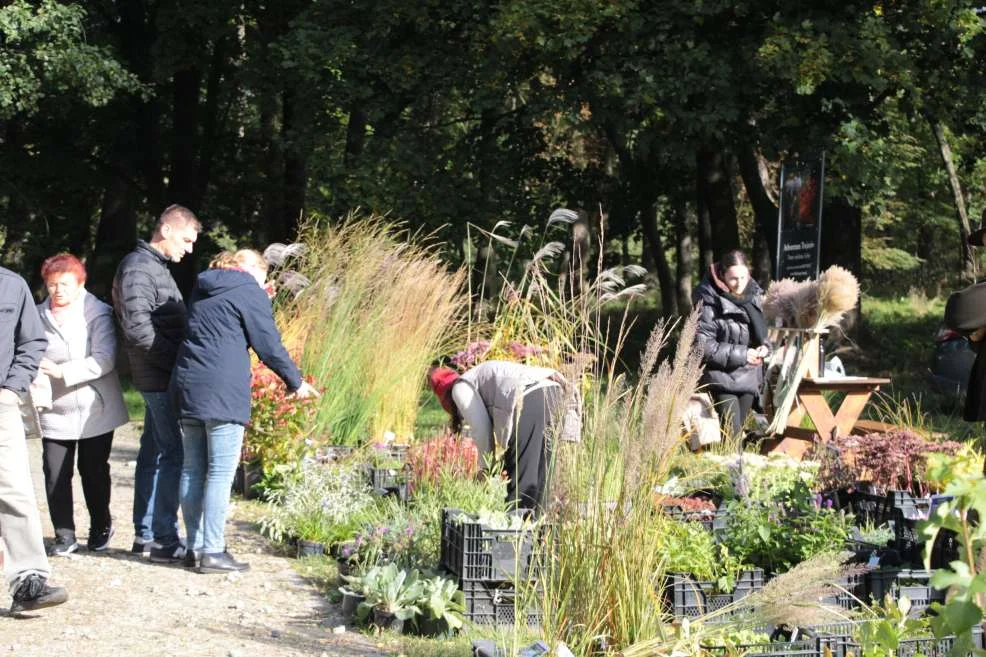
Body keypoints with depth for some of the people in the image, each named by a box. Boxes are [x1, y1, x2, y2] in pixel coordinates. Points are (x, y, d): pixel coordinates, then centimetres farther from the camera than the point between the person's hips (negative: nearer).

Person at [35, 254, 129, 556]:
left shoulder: (98, 313, -7)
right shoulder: (38, 316, 2)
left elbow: (104, 359, -17)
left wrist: (61, 371, -25)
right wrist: (36, 378, -19)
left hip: (94, 410, -2)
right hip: (54, 412, 2)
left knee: (94, 471, 9)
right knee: (55, 474, -3)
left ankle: (101, 528, 28)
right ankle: (64, 535, 9)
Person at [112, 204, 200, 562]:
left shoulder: (155, 266, 17)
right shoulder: (139, 267, -14)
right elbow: (137, 327, -22)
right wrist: (176, 362, -18)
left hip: (158, 377, 10)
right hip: (161, 377, -10)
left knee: (153, 452, 14)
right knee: (171, 453, -8)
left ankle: (145, 533, 21)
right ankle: (165, 539, -6)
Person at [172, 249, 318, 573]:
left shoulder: (202, 289, 20)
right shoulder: (249, 292, -2)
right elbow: (269, 344, -3)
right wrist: (296, 382, 8)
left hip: (187, 387, 7)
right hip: (223, 391, -7)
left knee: (192, 469, 10)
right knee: (221, 472, -5)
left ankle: (195, 547, 13)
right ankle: (212, 552, -7)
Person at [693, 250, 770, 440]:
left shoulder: (753, 295, 4)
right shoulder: (709, 303, -16)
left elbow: (761, 331, 19)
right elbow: (703, 345, -18)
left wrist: (764, 346, -4)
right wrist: (740, 354, -20)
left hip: (749, 377, 6)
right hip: (723, 377, -6)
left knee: (739, 430, 11)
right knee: (730, 431, -14)